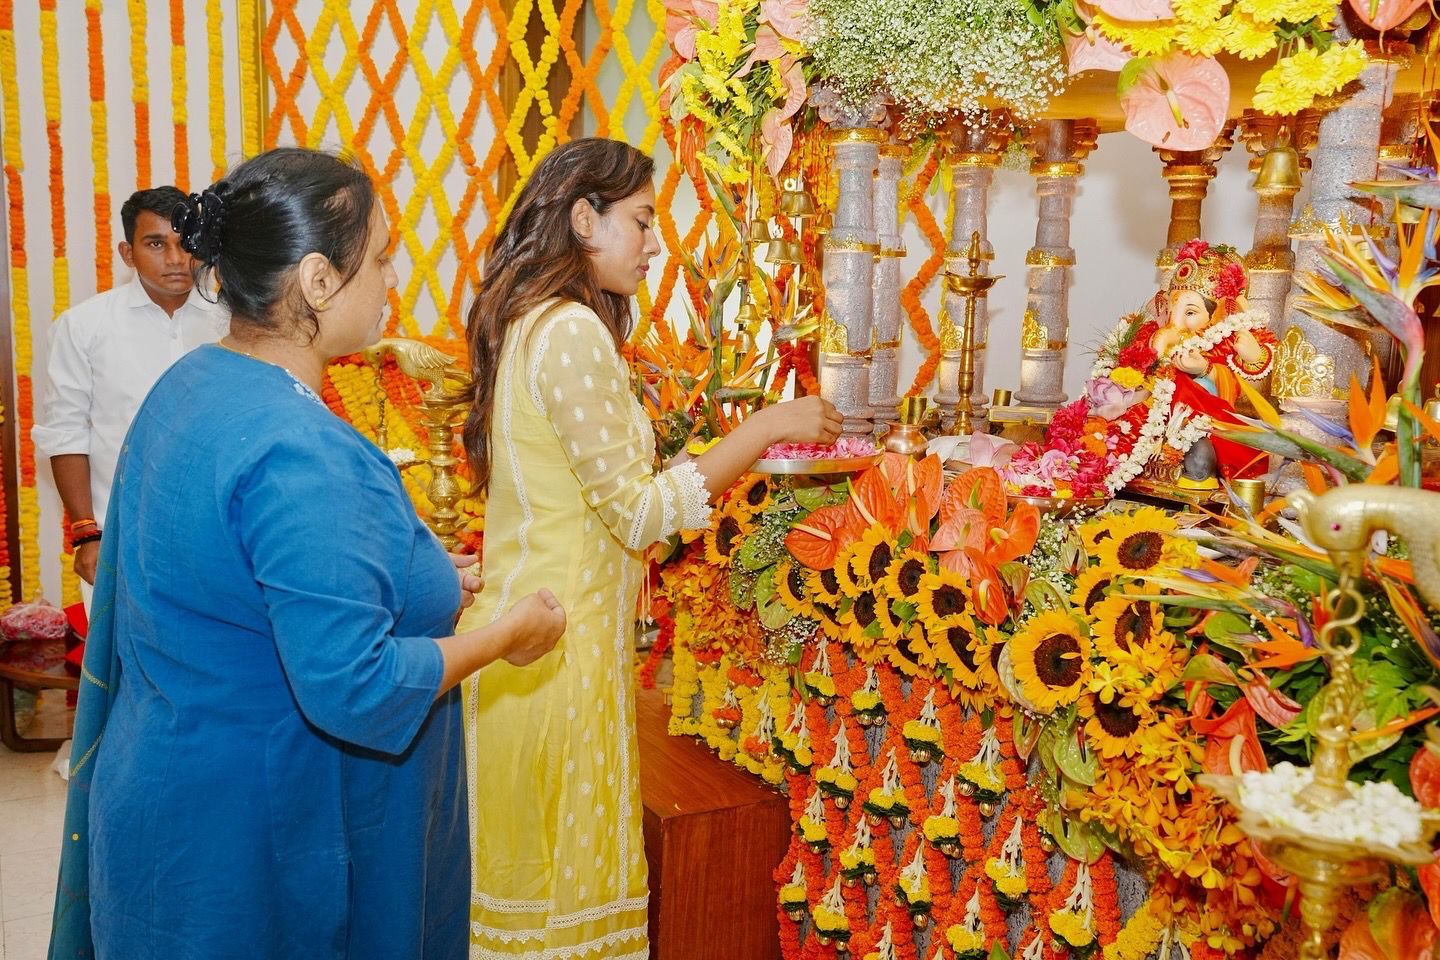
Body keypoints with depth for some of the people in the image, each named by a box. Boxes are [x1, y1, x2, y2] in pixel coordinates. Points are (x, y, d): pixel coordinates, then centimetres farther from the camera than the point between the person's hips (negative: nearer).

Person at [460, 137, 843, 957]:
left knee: (528, 859, 17)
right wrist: (766, 427, -13)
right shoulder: (574, 331, -16)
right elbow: (636, 514, -17)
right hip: (562, 639, -9)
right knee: (567, 868, 4)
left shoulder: (529, 322, 12)